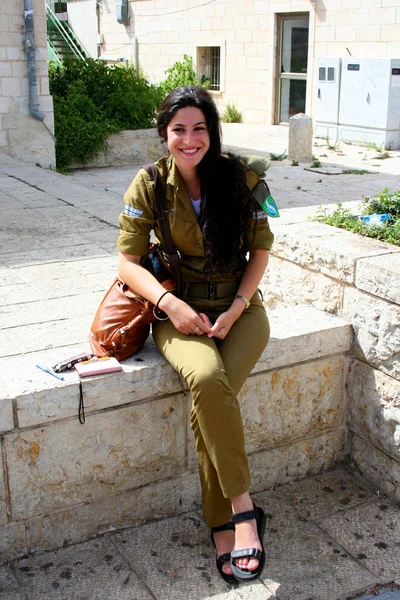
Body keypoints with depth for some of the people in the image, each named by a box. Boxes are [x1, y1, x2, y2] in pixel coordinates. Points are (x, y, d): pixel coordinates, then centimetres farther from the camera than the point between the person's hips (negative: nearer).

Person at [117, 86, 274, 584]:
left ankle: (221, 523, -11)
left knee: (208, 398, -27)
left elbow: (260, 248, 3)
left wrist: (236, 308, -10)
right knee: (207, 379, -33)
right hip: (180, 312, 0)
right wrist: (170, 303, -19)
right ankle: (242, 508, -20)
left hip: (240, 308, 0)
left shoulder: (239, 177, -2)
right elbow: (128, 261, -3)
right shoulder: (149, 186, -3)